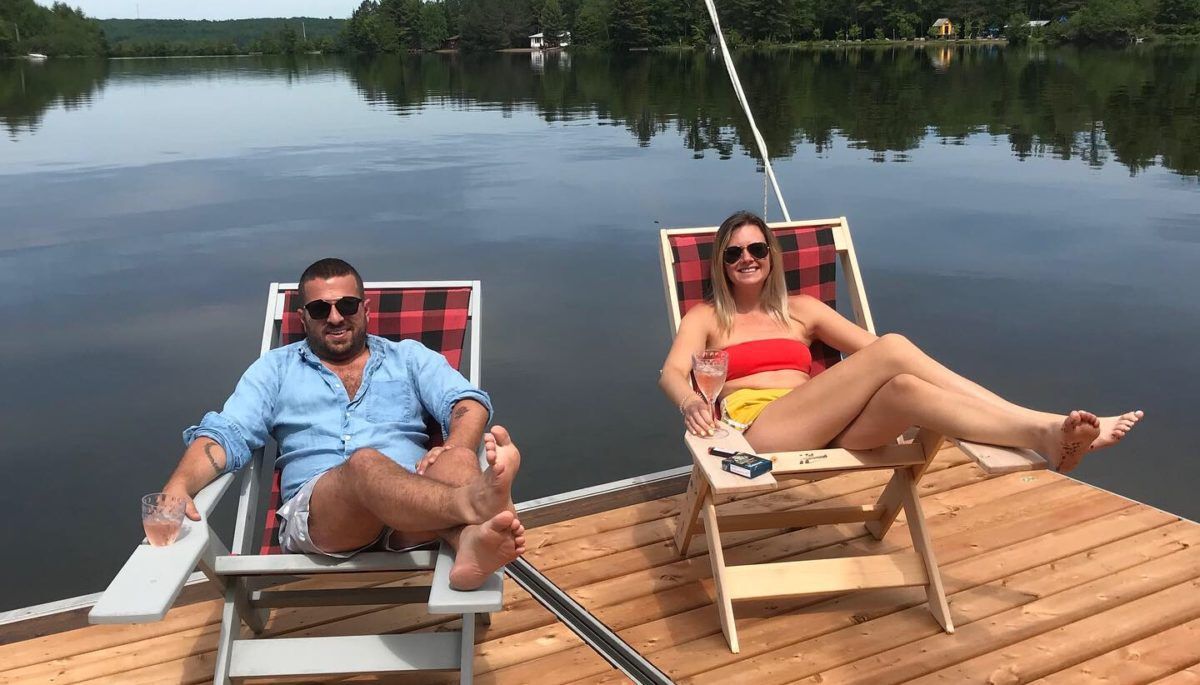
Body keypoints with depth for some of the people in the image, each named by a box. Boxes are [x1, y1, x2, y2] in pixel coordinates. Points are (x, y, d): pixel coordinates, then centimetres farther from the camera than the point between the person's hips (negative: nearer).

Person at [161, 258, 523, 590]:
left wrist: (454, 450, -17)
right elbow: (225, 434, 11)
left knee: (458, 459, -33)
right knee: (365, 463, -36)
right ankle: (473, 503, -64)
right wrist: (178, 487, -11)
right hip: (315, 516, -1)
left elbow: (469, 403, 7)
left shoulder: (409, 356, 22)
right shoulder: (275, 368, 23)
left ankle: (470, 541, -66)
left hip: (415, 498, 1)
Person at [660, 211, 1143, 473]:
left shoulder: (799, 309, 26)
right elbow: (672, 372, -1)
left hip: (826, 431, 4)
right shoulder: (706, 317, 18)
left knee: (905, 388, -33)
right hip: (760, 430, -4)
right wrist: (689, 401, -27)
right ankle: (1045, 428, -37)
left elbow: (868, 348, 17)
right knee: (892, 348, -27)